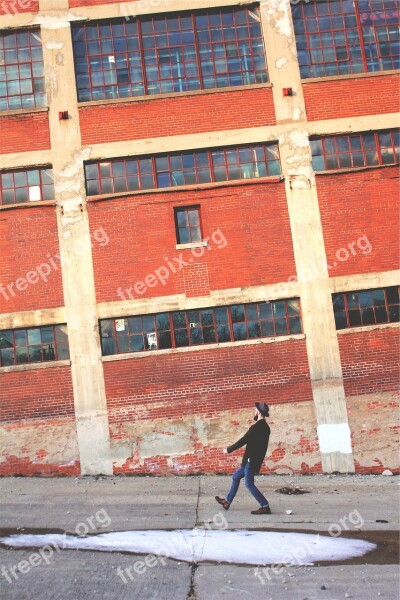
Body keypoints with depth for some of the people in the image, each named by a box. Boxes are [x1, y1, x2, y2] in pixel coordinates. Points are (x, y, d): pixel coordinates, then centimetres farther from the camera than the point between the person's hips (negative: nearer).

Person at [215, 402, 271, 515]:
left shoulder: (257, 426, -20)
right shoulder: (264, 426, 9)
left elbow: (243, 440, -19)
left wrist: (229, 450, -10)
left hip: (251, 460, -10)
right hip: (252, 460, 10)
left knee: (249, 483, -3)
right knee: (236, 477, 18)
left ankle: (265, 506, -2)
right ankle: (227, 501, 27)